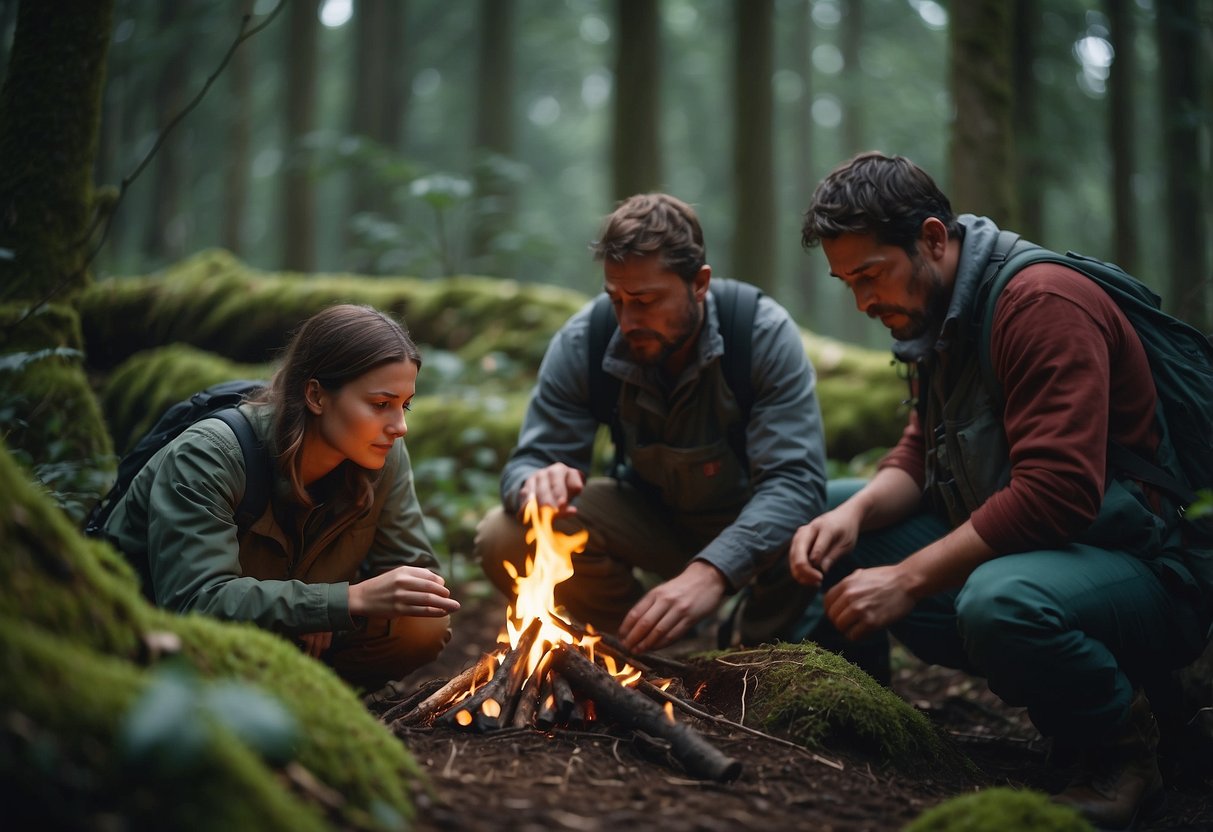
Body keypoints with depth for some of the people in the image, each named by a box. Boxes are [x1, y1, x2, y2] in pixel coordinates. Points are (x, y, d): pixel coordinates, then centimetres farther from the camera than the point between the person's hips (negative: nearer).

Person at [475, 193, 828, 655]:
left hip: (752, 524, -3)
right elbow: (529, 462, -14)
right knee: (504, 539, -21)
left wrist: (711, 571, -50)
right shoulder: (580, 344, -17)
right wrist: (538, 486, -42)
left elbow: (796, 478, -33)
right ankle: (645, 649, 2)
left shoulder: (766, 334, -25)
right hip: (650, 514, 3)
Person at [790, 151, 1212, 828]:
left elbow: (1056, 493, -30)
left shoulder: (1043, 303, -21)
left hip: (1143, 572, -9)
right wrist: (855, 512, -11)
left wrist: (906, 581, -26)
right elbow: (920, 453, 11)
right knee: (823, 515, 3)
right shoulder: (938, 316, 10)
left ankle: (1123, 747, -10)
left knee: (1000, 603, -41)